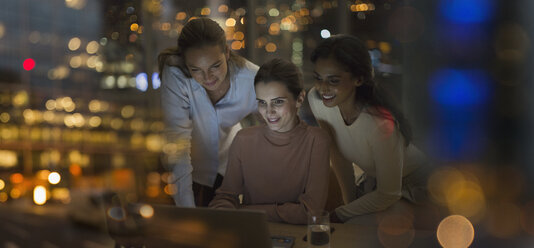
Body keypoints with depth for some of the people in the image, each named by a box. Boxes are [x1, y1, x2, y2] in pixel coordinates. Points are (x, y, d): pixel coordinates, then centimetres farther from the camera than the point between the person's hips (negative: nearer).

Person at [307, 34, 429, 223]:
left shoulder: (381, 125, -38)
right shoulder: (316, 100, -21)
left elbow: (388, 195, -26)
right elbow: (338, 156, -6)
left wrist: (337, 216, -18)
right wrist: (349, 203, -5)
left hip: (408, 185, -5)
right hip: (368, 178, 6)